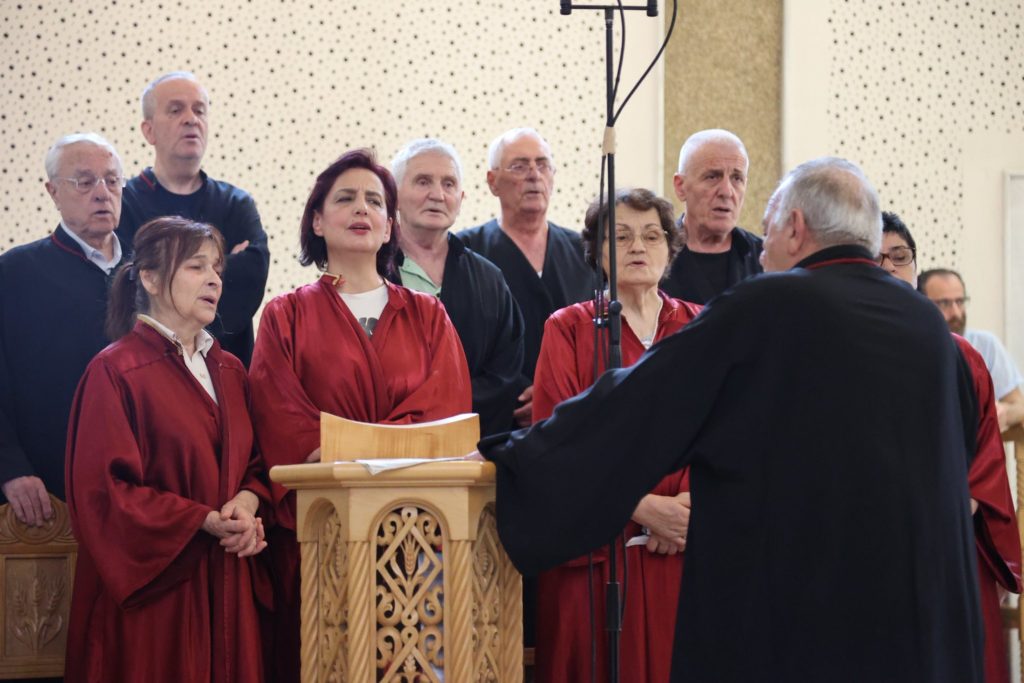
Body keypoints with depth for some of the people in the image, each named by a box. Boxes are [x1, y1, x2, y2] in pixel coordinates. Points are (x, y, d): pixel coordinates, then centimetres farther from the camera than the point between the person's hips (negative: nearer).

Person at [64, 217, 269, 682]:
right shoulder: (115, 372, -7)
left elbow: (256, 465, 16)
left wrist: (247, 503, -7)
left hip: (225, 583, 6)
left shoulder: (229, 372, 13)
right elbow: (103, 487, -13)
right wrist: (205, 521, -17)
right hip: (151, 581, -6)